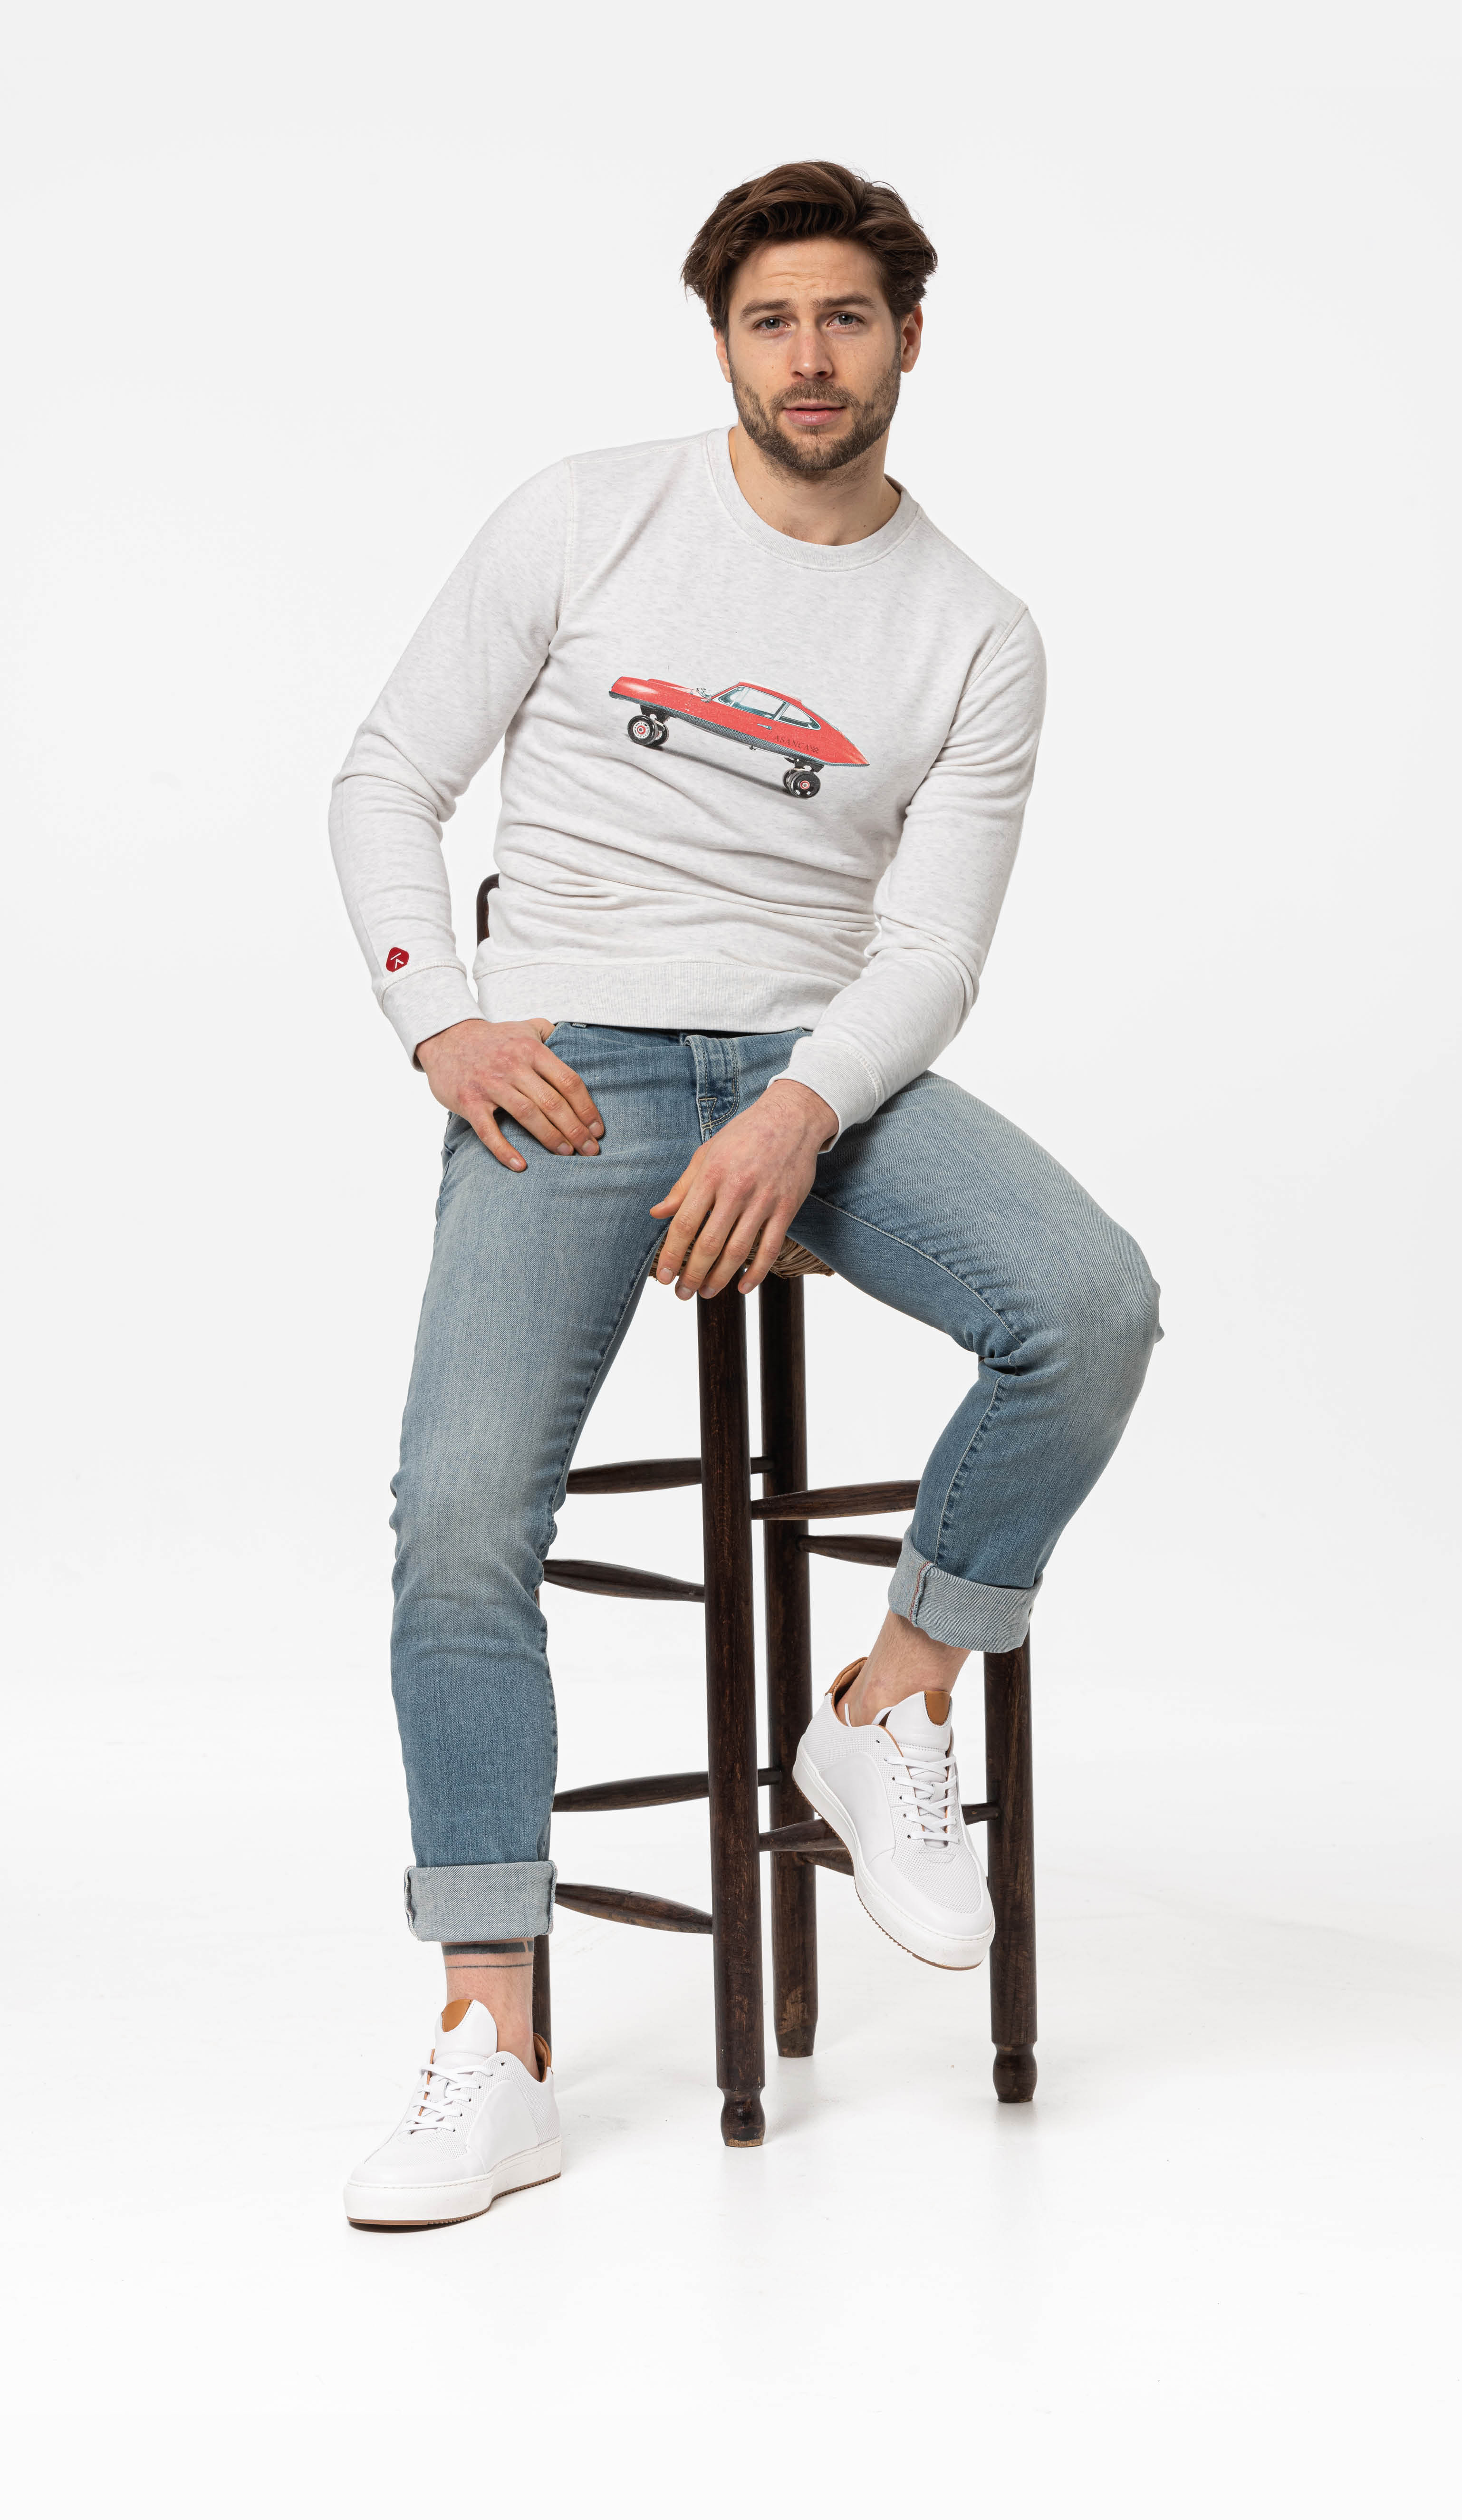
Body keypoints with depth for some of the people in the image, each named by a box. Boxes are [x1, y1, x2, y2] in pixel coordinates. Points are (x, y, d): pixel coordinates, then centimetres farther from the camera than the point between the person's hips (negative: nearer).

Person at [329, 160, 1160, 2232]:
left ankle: (893, 1713, -4)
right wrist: (442, 1015, -10)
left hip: (824, 1062, 1)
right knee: (463, 1508, -22)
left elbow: (932, 952, -2)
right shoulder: (587, 520, 4)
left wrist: (801, 1116, -21)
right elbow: (388, 783, 7)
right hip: (568, 1067, -1)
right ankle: (492, 2052, -17)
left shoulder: (978, 641, 6)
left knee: (1089, 1303, -28)